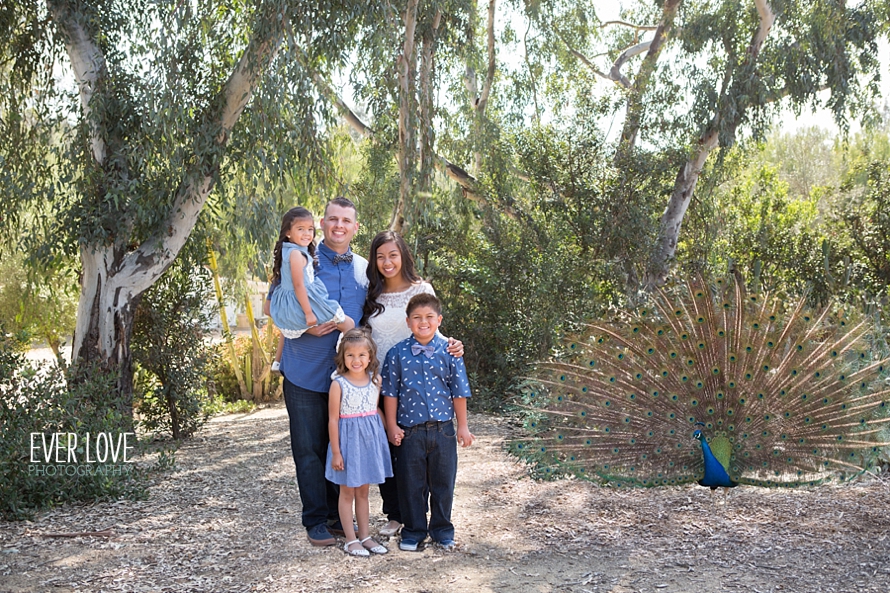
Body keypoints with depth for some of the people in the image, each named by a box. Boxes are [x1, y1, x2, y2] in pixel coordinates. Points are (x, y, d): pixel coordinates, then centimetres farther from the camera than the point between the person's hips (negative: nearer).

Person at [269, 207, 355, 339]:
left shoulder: (286, 251, 8)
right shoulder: (296, 253, -20)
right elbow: (299, 285, -24)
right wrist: (308, 313, -23)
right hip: (303, 304, -9)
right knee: (349, 324, -1)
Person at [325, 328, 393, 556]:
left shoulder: (375, 380, 1)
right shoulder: (339, 384, -13)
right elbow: (333, 420, -11)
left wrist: (390, 431, 7)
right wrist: (335, 452, -11)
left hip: (370, 440, 4)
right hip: (349, 440, -4)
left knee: (363, 491, 15)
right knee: (347, 492, 7)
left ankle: (365, 536, 24)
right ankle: (351, 540, 16)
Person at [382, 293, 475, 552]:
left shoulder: (449, 351, -2)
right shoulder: (397, 353, -4)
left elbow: (459, 391, 2)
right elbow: (390, 392, 1)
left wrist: (463, 426, 3)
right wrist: (392, 426, -1)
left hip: (443, 429, 1)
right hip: (410, 430, -1)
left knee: (443, 482, 11)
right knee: (411, 483, 9)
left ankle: (442, 529, 28)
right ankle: (413, 531, 25)